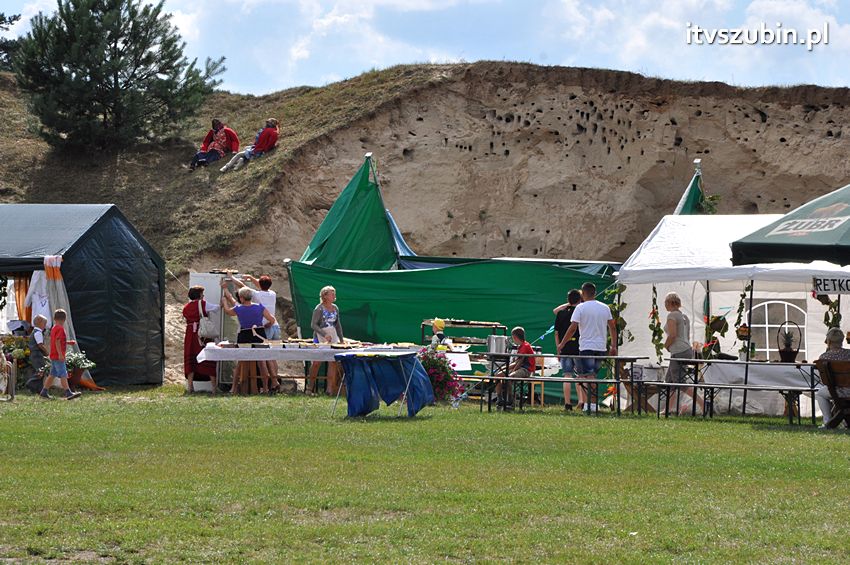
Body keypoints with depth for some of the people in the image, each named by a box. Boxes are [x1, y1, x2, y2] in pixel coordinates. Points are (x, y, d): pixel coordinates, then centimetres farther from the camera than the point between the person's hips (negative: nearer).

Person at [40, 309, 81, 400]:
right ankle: (68, 393, -13)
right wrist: (60, 354, -24)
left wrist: (68, 342, 22)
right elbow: (57, 342, -21)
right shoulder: (60, 328, -13)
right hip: (58, 356, -10)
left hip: (54, 356, 10)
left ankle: (44, 392, 17)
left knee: (52, 374, 14)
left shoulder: (54, 328, 16)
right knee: (63, 374, -10)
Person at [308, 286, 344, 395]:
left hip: (333, 337, 5)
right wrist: (324, 334, -23)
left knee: (333, 361, -5)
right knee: (316, 362, -1)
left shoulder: (335, 308, 10)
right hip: (320, 338, -5)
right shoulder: (319, 309, -9)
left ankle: (330, 388, -4)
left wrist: (341, 339, 15)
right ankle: (311, 385, 16)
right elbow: (313, 324, -13)